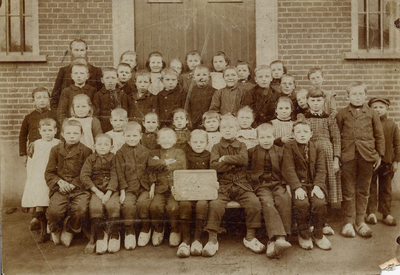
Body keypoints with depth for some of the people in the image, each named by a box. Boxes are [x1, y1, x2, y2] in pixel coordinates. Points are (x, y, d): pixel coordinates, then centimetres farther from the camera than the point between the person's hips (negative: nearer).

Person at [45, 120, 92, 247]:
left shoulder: (86, 151, 4)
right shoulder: (56, 150, 11)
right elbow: (49, 172, 10)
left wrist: (73, 184, -12)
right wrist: (59, 182, -9)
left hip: (80, 189, -1)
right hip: (60, 189, 1)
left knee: (80, 210, -27)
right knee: (54, 211, -25)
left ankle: (69, 230, 9)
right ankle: (56, 230, 14)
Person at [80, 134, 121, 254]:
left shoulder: (113, 158, 4)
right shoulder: (90, 159, 7)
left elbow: (114, 177, -4)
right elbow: (84, 176, -2)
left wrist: (108, 193, -17)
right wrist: (97, 191, -13)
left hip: (111, 190, -1)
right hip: (95, 189, 1)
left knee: (112, 205, -28)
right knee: (95, 207, -27)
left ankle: (114, 235, -10)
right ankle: (100, 236, -11)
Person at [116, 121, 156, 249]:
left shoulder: (146, 152, 11)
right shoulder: (120, 153, 7)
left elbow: (151, 171, 9)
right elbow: (120, 173, 2)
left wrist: (152, 188, -3)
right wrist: (122, 191, -6)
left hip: (144, 188, 1)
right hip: (129, 188, 0)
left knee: (143, 203, -26)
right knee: (128, 205, -27)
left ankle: (145, 230, 1)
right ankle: (129, 233, -4)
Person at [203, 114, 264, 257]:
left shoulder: (241, 146, 13)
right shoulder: (217, 147, 10)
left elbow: (244, 159, -9)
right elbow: (214, 165, -8)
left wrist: (225, 158, -9)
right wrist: (235, 163, -9)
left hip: (241, 185, 1)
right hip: (223, 185, -1)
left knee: (254, 202, -23)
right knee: (215, 204, -28)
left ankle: (250, 237, -5)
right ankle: (212, 240, -13)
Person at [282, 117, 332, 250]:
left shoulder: (317, 149, 14)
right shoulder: (288, 147, 4)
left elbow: (321, 169, 3)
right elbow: (289, 169, -7)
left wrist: (317, 186, -15)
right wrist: (297, 187, -20)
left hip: (314, 184, 2)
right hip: (298, 184, -2)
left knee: (320, 203, -27)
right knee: (302, 203, -31)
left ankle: (318, 235, 0)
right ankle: (304, 235, -5)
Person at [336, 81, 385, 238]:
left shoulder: (371, 114, 7)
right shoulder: (342, 114, 4)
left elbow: (379, 136, 10)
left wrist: (380, 154, 6)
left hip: (367, 156, 1)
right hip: (348, 156, -1)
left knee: (363, 190, 8)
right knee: (348, 190, 3)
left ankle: (360, 222, 20)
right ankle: (349, 222, 14)